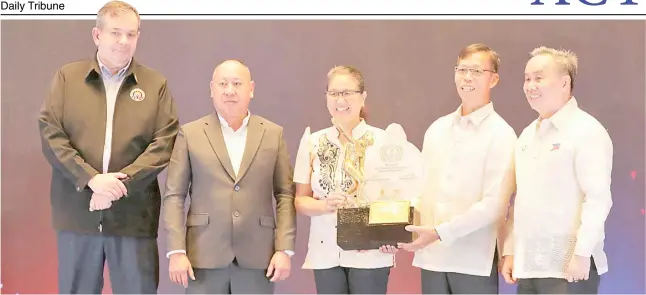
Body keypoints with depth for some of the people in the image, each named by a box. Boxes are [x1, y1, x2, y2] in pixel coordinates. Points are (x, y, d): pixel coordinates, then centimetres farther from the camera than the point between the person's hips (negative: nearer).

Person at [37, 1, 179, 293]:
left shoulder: (156, 84, 7)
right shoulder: (67, 77, 7)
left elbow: (165, 143, -2)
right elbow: (50, 134, -2)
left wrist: (122, 184, -14)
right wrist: (91, 178, -15)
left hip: (134, 216, 0)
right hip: (77, 213, 1)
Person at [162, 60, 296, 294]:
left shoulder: (273, 134, 8)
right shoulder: (190, 134, 5)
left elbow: (285, 194, 6)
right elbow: (174, 196, 2)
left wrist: (284, 249, -3)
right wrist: (176, 251, -7)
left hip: (257, 257, 1)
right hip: (204, 256, -1)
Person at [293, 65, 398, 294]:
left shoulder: (383, 140, -3)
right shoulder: (312, 142, 5)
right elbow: (301, 201, 7)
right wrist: (325, 205, -14)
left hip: (370, 252, -2)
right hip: (326, 253, 2)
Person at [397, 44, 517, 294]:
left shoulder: (501, 134, -6)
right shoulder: (437, 129, 11)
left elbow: (493, 205, -13)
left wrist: (440, 232, -16)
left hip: (474, 261, -5)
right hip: (431, 256, 5)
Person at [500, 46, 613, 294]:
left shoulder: (587, 131, -7)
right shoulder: (527, 135, 15)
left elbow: (598, 198, -14)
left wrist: (582, 255, -18)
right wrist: (510, 251, 12)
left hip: (570, 267, -7)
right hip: (528, 266, 7)